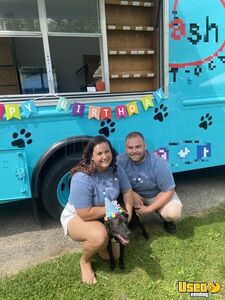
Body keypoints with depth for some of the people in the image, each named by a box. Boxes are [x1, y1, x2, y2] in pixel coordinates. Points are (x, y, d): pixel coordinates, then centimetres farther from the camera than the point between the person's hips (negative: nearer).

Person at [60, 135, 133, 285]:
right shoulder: (82, 178, -34)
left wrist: (128, 213, -18)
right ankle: (85, 261, -2)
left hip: (104, 216, 6)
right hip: (76, 217, -5)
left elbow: (127, 191, -3)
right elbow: (86, 214, -33)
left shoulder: (116, 169, -14)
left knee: (115, 254, 2)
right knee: (100, 236, -36)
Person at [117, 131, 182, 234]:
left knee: (174, 213, -27)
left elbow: (168, 191, -19)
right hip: (133, 194, 2)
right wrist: (131, 193, -25)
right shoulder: (120, 160, -22)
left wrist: (149, 209, -22)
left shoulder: (159, 164, -27)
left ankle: (166, 219, 13)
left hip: (157, 195, -2)